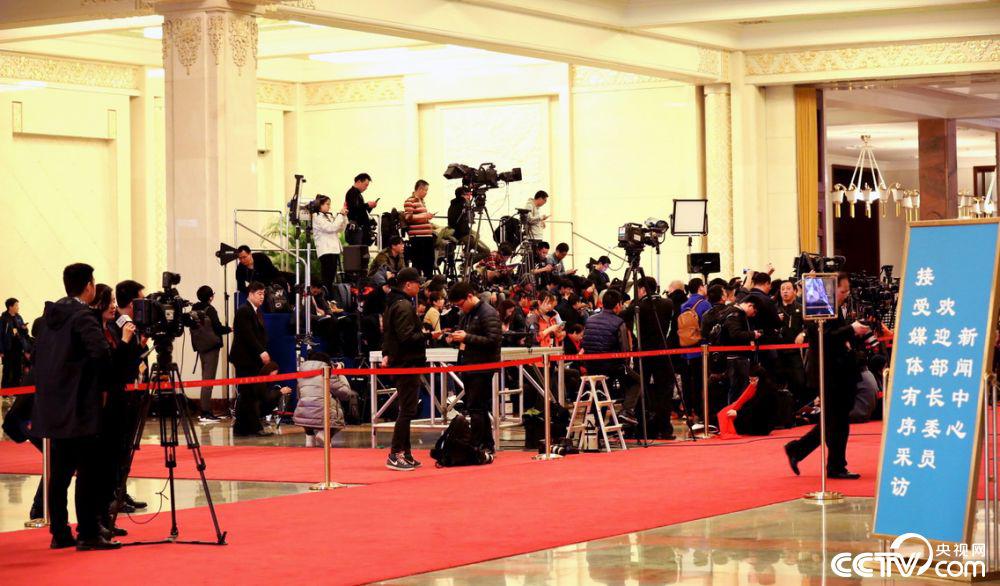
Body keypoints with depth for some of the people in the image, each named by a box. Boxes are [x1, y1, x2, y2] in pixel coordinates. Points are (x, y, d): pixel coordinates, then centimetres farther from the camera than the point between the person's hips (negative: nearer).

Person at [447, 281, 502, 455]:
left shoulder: (488, 313, -12)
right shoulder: (467, 314, 17)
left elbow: (493, 341, -21)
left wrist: (467, 338, -22)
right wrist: (455, 338, 6)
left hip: (482, 368, -9)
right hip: (468, 367, 9)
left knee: (476, 408, -10)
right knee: (480, 409, 12)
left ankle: (478, 447, -8)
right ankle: (488, 446, 19)